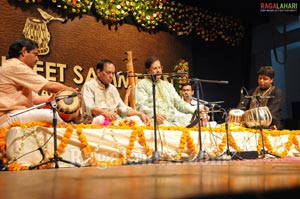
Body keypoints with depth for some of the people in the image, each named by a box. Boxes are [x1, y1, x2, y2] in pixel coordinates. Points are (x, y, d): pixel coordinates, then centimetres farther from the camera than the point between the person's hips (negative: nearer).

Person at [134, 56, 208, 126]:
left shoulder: (167, 85, 27)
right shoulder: (141, 85, 9)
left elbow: (178, 103, 19)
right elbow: (141, 106, -5)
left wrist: (196, 109, 0)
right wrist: (154, 114, -26)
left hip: (173, 119, 6)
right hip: (154, 120, -6)